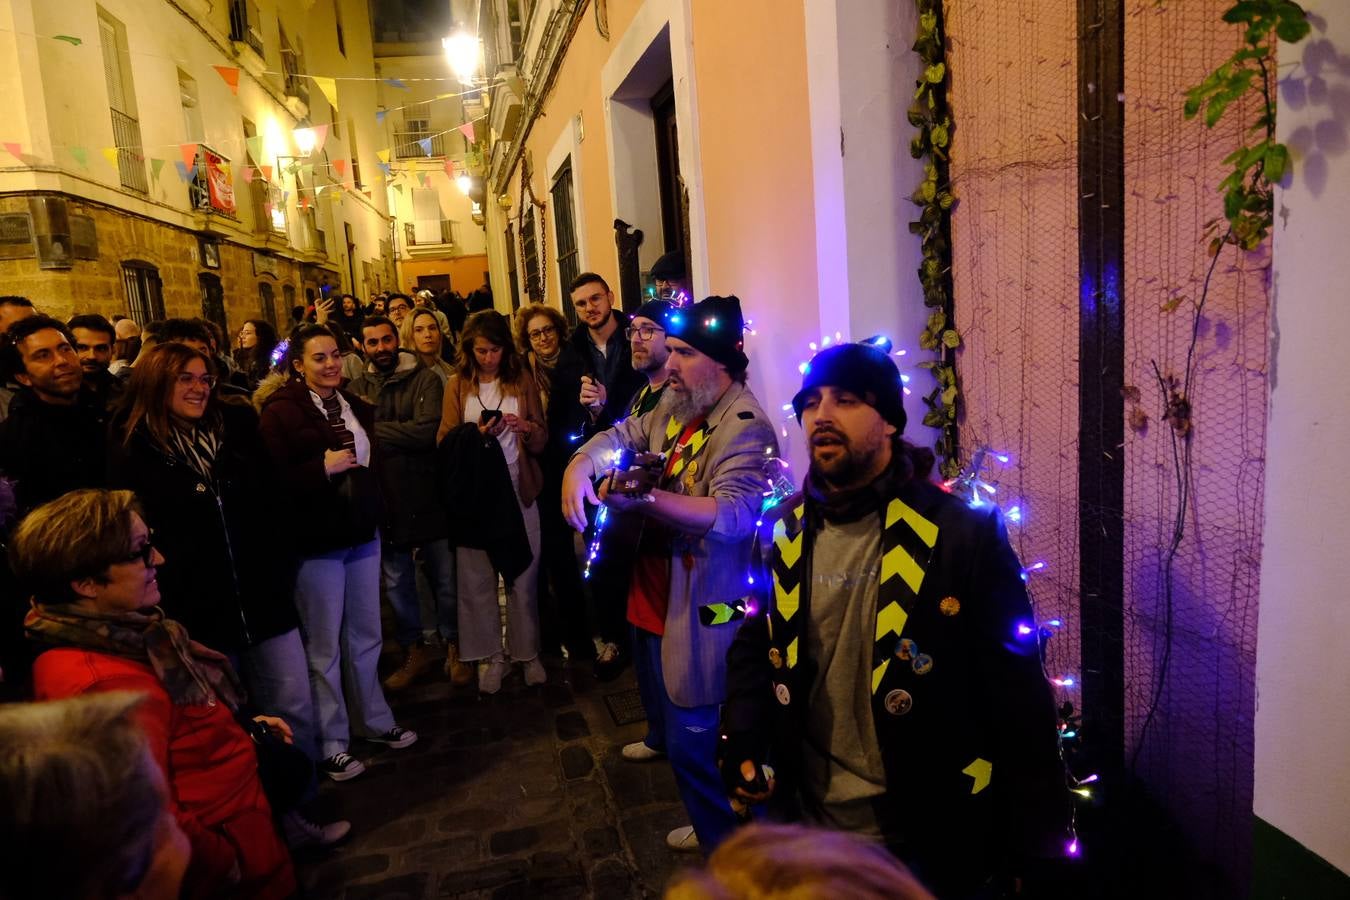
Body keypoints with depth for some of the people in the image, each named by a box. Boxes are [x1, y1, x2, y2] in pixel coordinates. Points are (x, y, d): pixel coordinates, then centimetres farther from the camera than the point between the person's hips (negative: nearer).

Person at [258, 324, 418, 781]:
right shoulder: (281, 412, -11)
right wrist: (323, 467, -24)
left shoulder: (355, 407, 10)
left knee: (365, 637, 17)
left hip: (362, 536, 7)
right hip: (315, 542, -6)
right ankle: (330, 744, 19)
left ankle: (374, 720, 32)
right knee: (324, 648, 5)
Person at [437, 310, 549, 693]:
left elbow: (541, 440, 6)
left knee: (523, 575, 3)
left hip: (518, 488, 0)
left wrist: (526, 427, -15)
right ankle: (490, 655, 17)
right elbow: (445, 441, 2)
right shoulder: (458, 385, 6)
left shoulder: (522, 379, 6)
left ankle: (527, 651, 19)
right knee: (477, 577, 3)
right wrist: (476, 434, -16)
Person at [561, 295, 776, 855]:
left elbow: (733, 514, -36)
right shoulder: (676, 408, 6)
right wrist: (578, 468, -13)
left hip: (699, 609, -10)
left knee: (694, 743, -1)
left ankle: (721, 843, 22)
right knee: (655, 683, 36)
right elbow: (620, 436, 9)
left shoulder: (745, 426, -25)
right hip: (654, 593, 10)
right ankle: (662, 737, 67)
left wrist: (647, 500, -46)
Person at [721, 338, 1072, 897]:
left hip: (928, 842, -4)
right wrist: (743, 741, -4)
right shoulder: (783, 531, -2)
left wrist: (1035, 842, -9)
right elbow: (756, 646, 11)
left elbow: (1017, 699, -13)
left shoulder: (964, 534, -16)